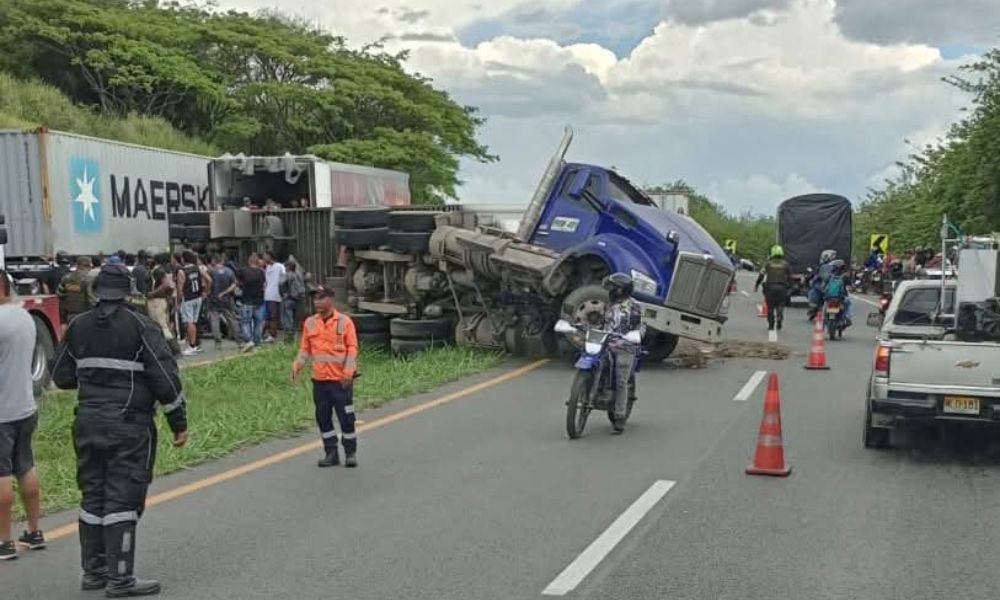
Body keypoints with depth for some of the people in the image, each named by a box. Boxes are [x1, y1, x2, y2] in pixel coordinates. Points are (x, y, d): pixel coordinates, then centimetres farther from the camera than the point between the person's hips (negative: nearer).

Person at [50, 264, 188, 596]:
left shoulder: (79, 326, 7)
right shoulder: (140, 326, -9)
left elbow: (62, 376, 14)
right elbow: (165, 376, -12)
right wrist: (179, 422, -5)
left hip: (88, 422, 6)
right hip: (130, 425, -6)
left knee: (92, 497, 15)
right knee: (123, 500, -2)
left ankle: (93, 571, 25)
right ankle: (119, 579, 1)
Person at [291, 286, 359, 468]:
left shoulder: (344, 321, -5)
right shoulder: (309, 323, 6)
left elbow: (352, 348, -8)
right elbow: (305, 348, 9)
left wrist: (348, 371, -17)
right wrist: (297, 365, -6)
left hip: (341, 380, -4)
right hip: (319, 379, 4)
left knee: (346, 417, 1)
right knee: (323, 418, 10)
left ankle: (350, 453, 14)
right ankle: (331, 453, 22)